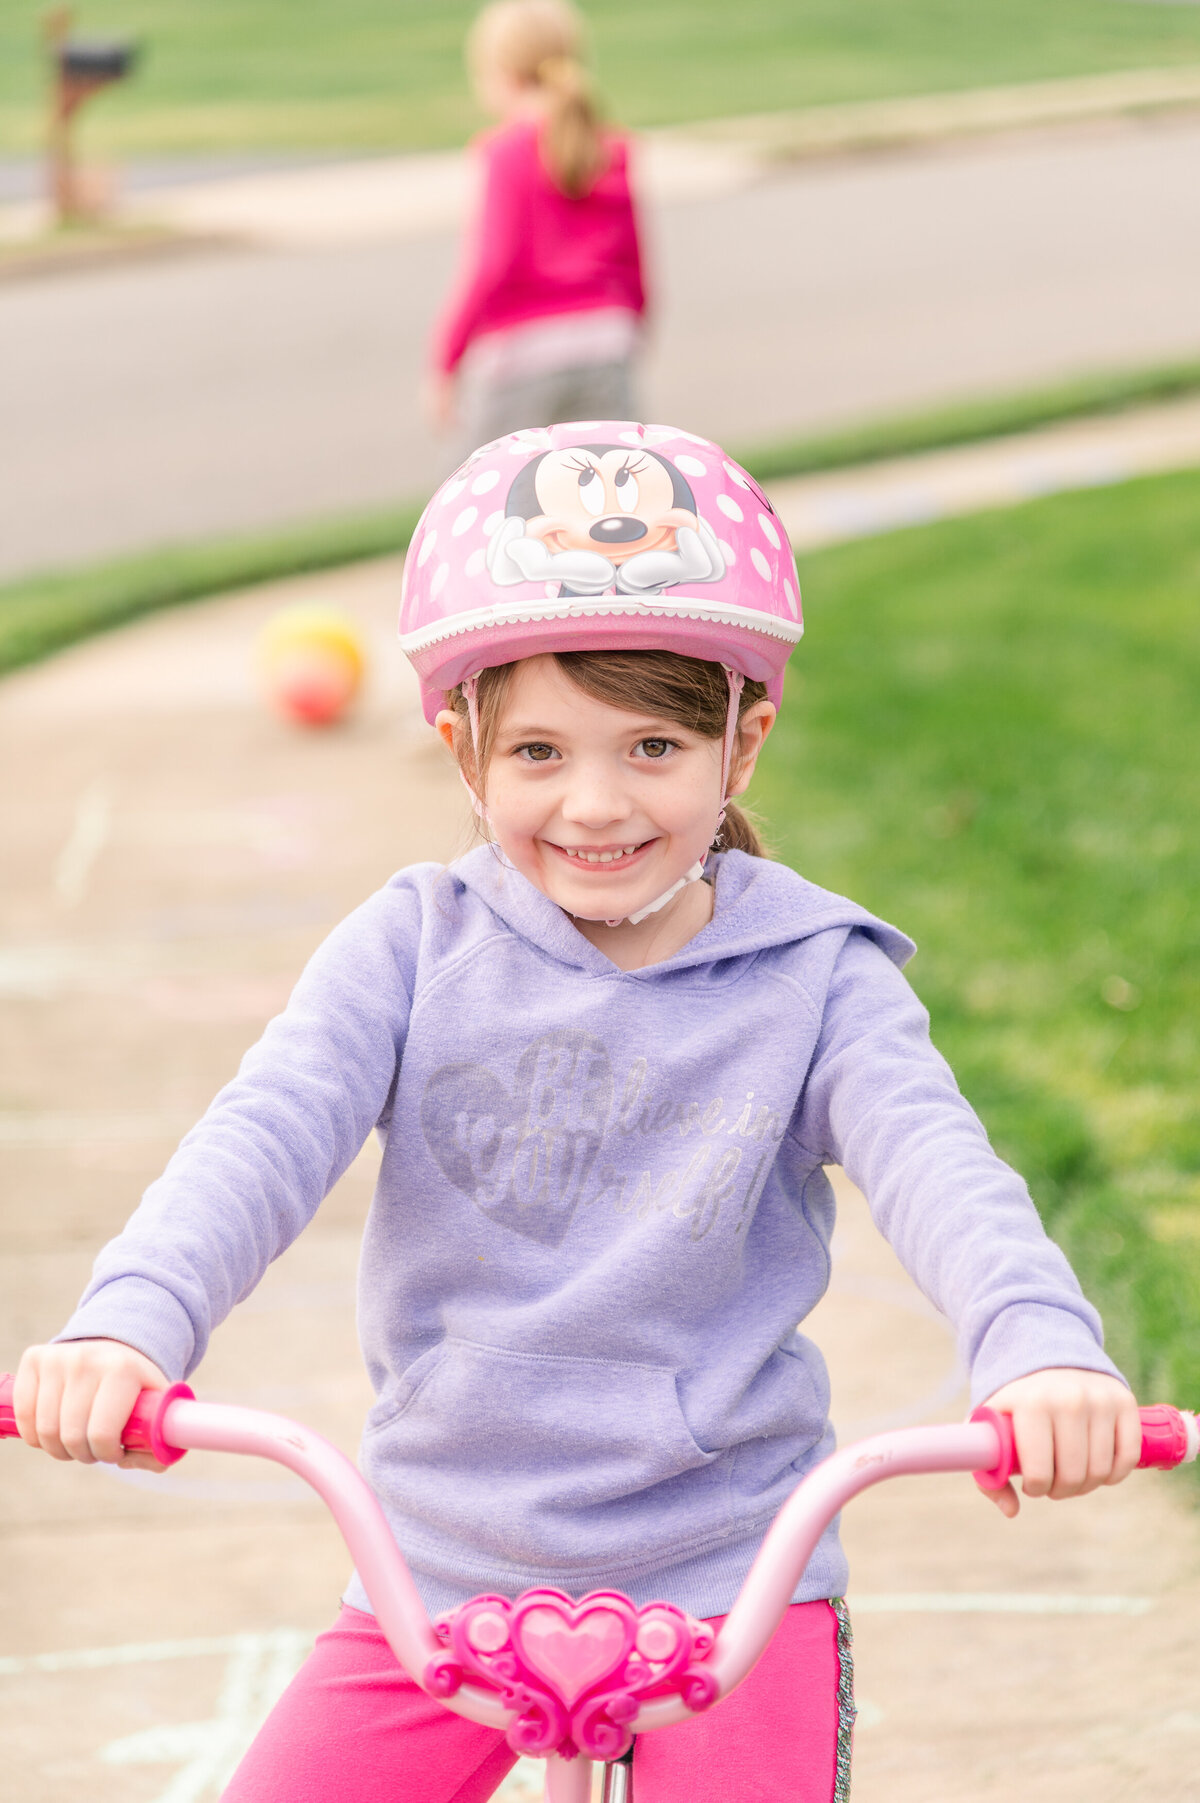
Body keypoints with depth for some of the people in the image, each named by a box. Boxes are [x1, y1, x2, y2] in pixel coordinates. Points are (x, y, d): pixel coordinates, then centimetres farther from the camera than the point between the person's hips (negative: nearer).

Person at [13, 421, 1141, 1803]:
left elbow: (932, 1165, -19)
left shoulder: (816, 980, -3)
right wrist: (131, 1320, -35)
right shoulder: (414, 948, -1)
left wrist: (1039, 1345, -41)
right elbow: (266, 1137, -14)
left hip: (728, 1583, -1)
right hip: (439, 1578, 2)